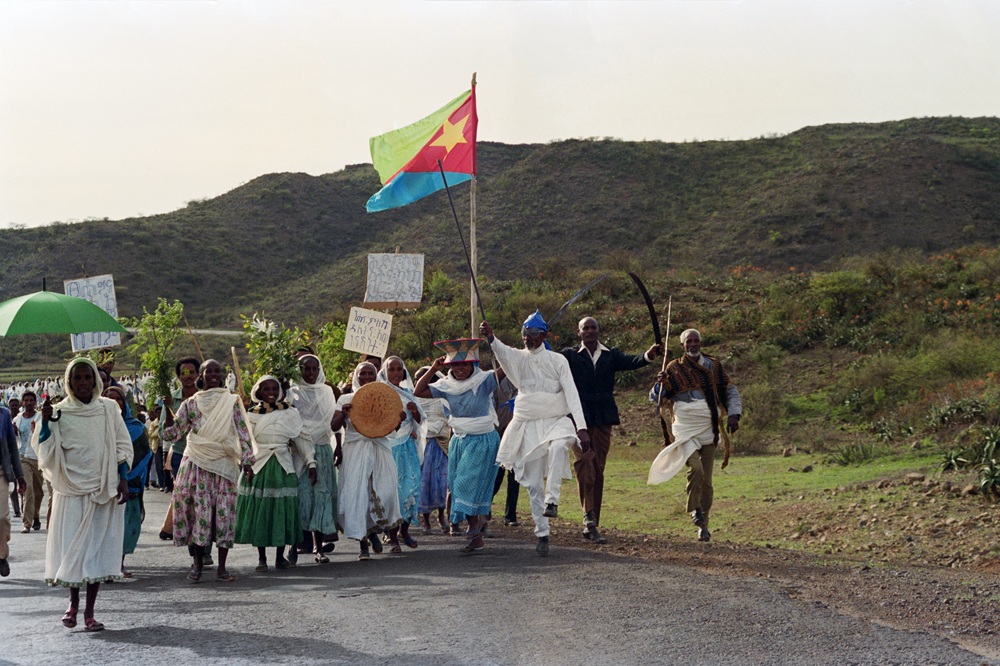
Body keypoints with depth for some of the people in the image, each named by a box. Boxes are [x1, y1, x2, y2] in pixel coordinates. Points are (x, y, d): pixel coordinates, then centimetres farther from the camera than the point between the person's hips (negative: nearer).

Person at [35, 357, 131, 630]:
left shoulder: (109, 409, 4)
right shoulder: (60, 412, 1)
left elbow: (122, 446, 7)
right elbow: (45, 449, -3)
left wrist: (122, 479, -1)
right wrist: (46, 421, -15)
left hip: (103, 489, 1)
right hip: (72, 488, -1)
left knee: (99, 545, 0)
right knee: (71, 545, 1)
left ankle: (89, 610, 5)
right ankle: (73, 602, 21)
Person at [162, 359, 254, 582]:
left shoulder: (232, 402, 6)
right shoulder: (190, 404, 8)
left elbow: (243, 433, 3)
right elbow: (172, 433, 4)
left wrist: (247, 461, -7)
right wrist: (168, 408, -8)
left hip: (224, 464, 0)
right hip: (197, 463, 0)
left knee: (224, 513, -3)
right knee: (199, 510, -2)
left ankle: (222, 567, 2)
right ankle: (198, 563, 9)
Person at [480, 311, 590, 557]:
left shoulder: (557, 360, 1)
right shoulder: (519, 359, 5)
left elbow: (571, 393, -6)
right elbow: (503, 353, -19)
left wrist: (581, 427, -17)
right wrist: (491, 338, -41)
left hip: (556, 420, -2)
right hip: (528, 426, 2)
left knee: (558, 446, -37)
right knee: (533, 483, 1)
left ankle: (552, 500, -29)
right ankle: (542, 534, 9)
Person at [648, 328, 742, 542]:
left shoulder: (713, 367, 9)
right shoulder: (674, 369, 6)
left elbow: (731, 392, 15)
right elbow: (655, 398, 5)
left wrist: (734, 414, 0)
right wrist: (660, 383, -16)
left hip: (708, 430, 2)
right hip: (685, 429, -2)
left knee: (706, 479, 2)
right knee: (695, 468, -25)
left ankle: (703, 525, 13)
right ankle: (695, 510, -5)